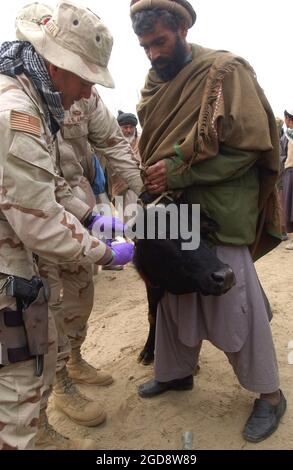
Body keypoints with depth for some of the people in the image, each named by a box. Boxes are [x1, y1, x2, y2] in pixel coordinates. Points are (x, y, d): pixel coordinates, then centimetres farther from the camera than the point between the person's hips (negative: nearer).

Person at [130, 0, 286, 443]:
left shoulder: (224, 70, -8)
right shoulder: (156, 81, 12)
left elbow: (250, 145, -14)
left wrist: (178, 174, -19)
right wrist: (154, 176, 2)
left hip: (220, 213, -6)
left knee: (233, 302, 0)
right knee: (174, 294, 15)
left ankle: (269, 393, 21)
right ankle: (176, 371, 37)